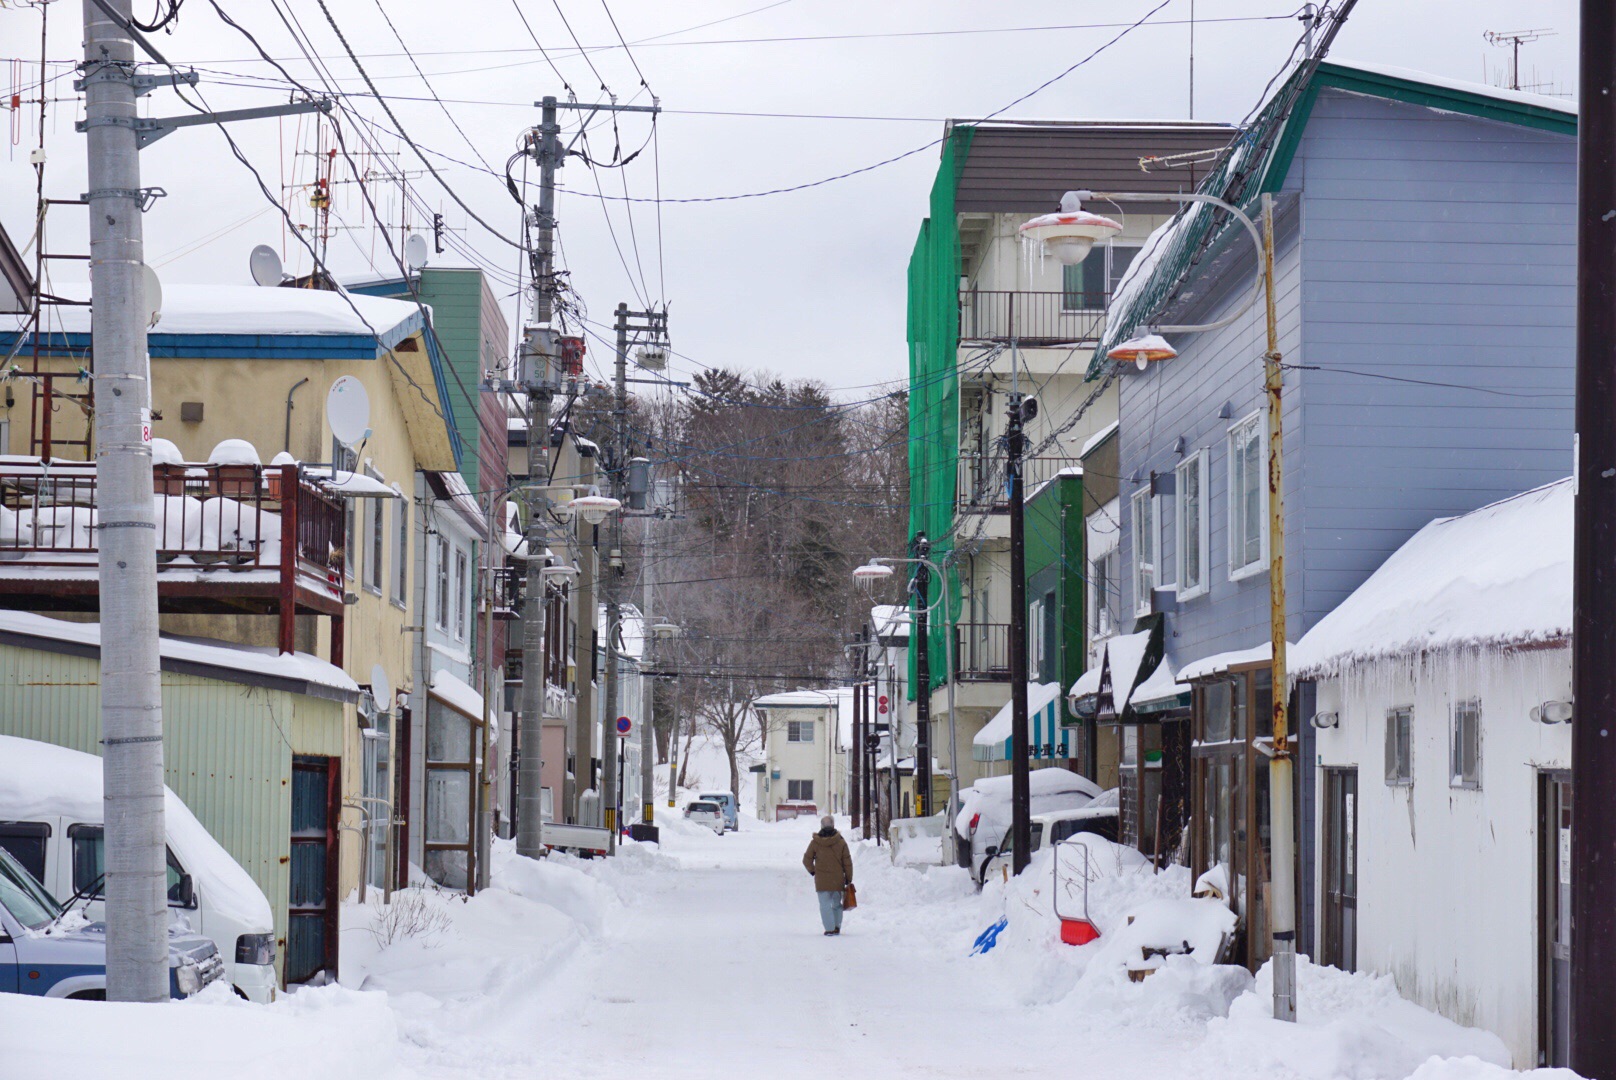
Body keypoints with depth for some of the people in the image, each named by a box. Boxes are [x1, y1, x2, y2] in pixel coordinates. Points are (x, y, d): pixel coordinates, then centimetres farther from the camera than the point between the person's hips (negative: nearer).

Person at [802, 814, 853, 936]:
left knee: (825, 904, 3)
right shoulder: (841, 842, -4)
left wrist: (812, 871, 20)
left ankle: (830, 929, -5)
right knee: (837, 903, 18)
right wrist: (849, 879, 9)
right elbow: (847, 862, 0)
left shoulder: (815, 842, -5)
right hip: (838, 880, 1)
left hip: (822, 880, -1)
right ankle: (837, 927, 17)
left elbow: (807, 860, 2)